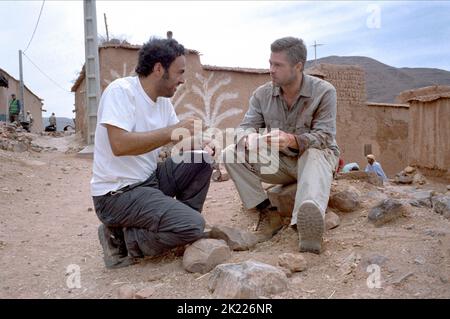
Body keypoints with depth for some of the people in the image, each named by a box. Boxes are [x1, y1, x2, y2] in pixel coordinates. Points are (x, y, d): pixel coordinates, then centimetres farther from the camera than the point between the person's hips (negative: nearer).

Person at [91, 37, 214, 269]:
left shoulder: (163, 101, 7)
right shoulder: (121, 91, -17)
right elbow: (119, 144, -30)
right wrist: (174, 130, -25)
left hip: (149, 180, 8)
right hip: (117, 194, -8)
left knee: (202, 159, 1)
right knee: (194, 225, -19)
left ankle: (180, 223, 9)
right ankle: (119, 240, -2)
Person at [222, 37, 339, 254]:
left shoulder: (324, 92, -14)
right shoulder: (262, 94, -3)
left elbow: (324, 137, -22)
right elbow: (246, 126, -8)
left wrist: (292, 140, -43)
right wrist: (248, 138, -36)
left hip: (317, 156, -3)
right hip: (279, 162, 4)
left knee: (314, 155, -40)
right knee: (231, 154, -17)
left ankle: (307, 224, -67)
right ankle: (267, 212, -24)